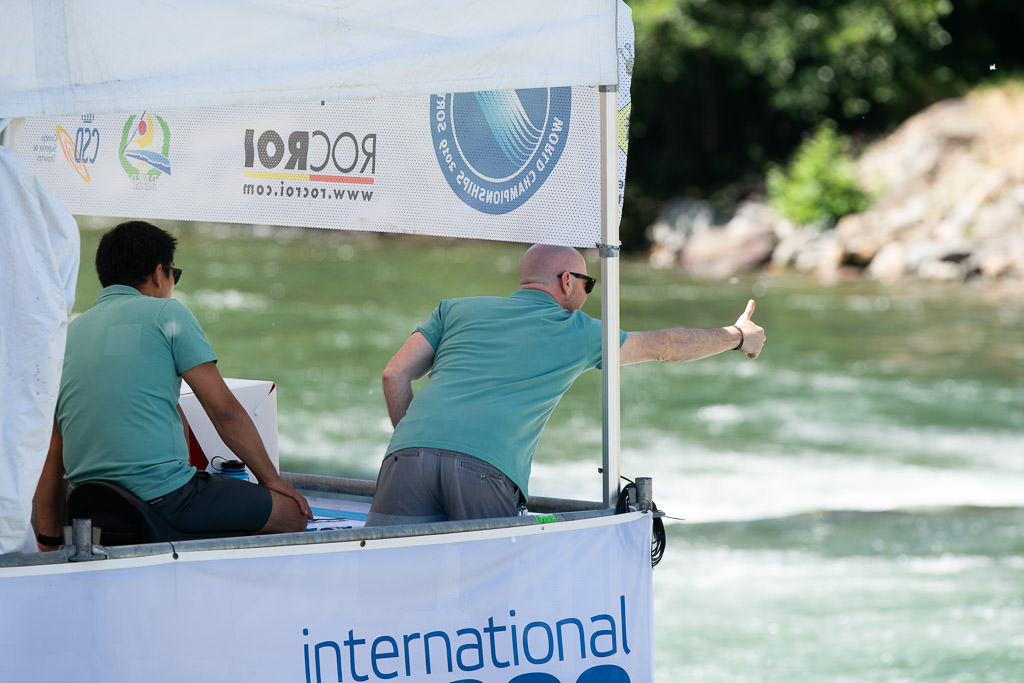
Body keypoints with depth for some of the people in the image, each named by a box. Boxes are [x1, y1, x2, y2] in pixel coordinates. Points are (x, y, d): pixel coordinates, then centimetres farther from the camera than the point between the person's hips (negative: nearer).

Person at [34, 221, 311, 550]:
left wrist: (49, 544, 21)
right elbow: (223, 409, -3)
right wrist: (270, 478, 9)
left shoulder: (66, 334, 16)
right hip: (163, 496, -7)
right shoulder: (167, 313, 1)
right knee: (291, 512, 7)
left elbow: (50, 461, 16)